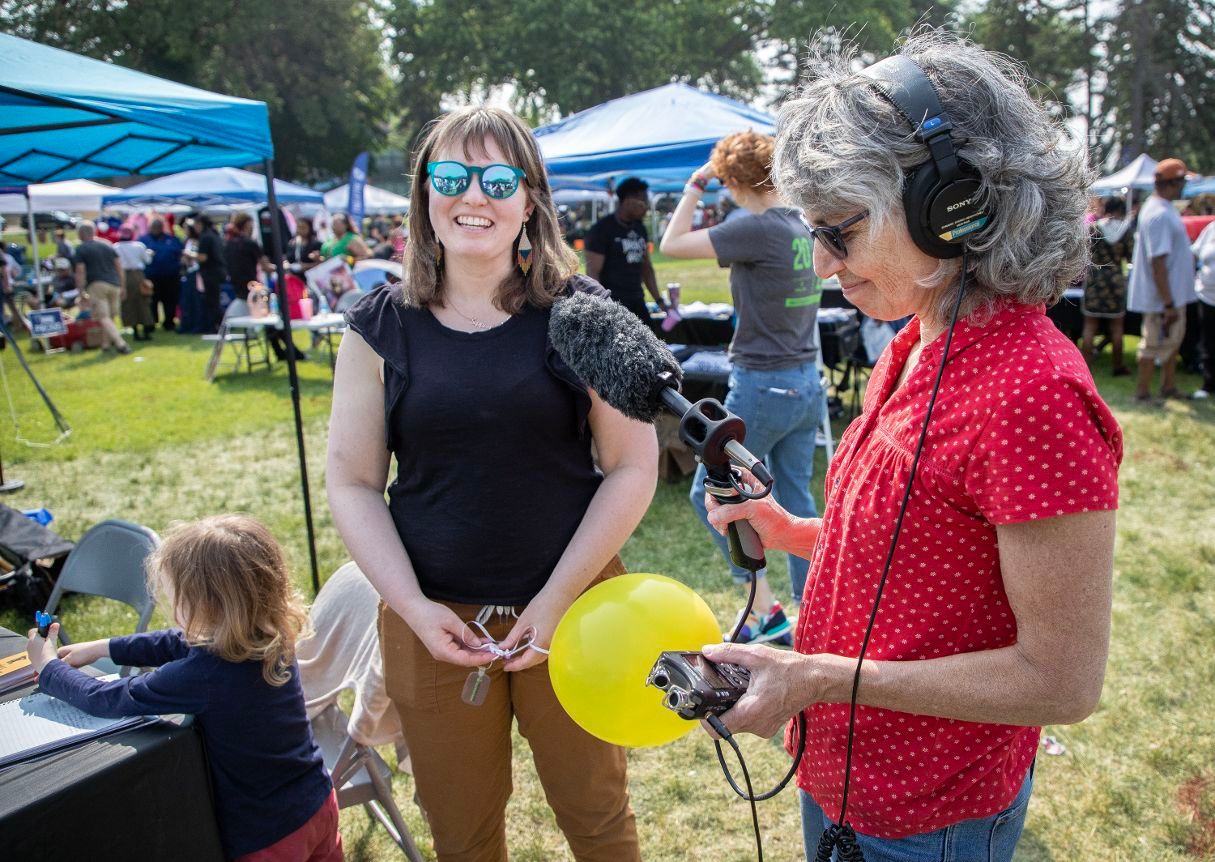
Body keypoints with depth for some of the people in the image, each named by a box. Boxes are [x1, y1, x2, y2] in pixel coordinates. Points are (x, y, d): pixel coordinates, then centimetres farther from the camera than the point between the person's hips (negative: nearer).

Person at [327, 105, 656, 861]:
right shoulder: (382, 327, -1)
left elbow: (633, 466, -7)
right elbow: (352, 482, 1)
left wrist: (558, 600, -12)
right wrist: (413, 607, -10)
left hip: (573, 611, -1)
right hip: (433, 622, 2)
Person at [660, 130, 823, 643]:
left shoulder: (759, 230, -18)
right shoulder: (802, 227, 6)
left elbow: (673, 243, -12)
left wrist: (696, 184, -3)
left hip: (763, 385, -8)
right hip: (807, 382, 8)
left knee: (709, 494, 6)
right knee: (797, 502, 14)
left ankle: (766, 612, 8)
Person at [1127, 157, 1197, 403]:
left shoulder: (1162, 208, 9)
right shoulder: (1160, 215, -25)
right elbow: (1158, 262, -29)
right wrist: (1168, 303, -28)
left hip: (1174, 293, 10)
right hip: (1164, 296, -10)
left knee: (1173, 339, 20)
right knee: (1155, 343, 1)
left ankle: (1169, 387, 33)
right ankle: (1142, 392, 14)